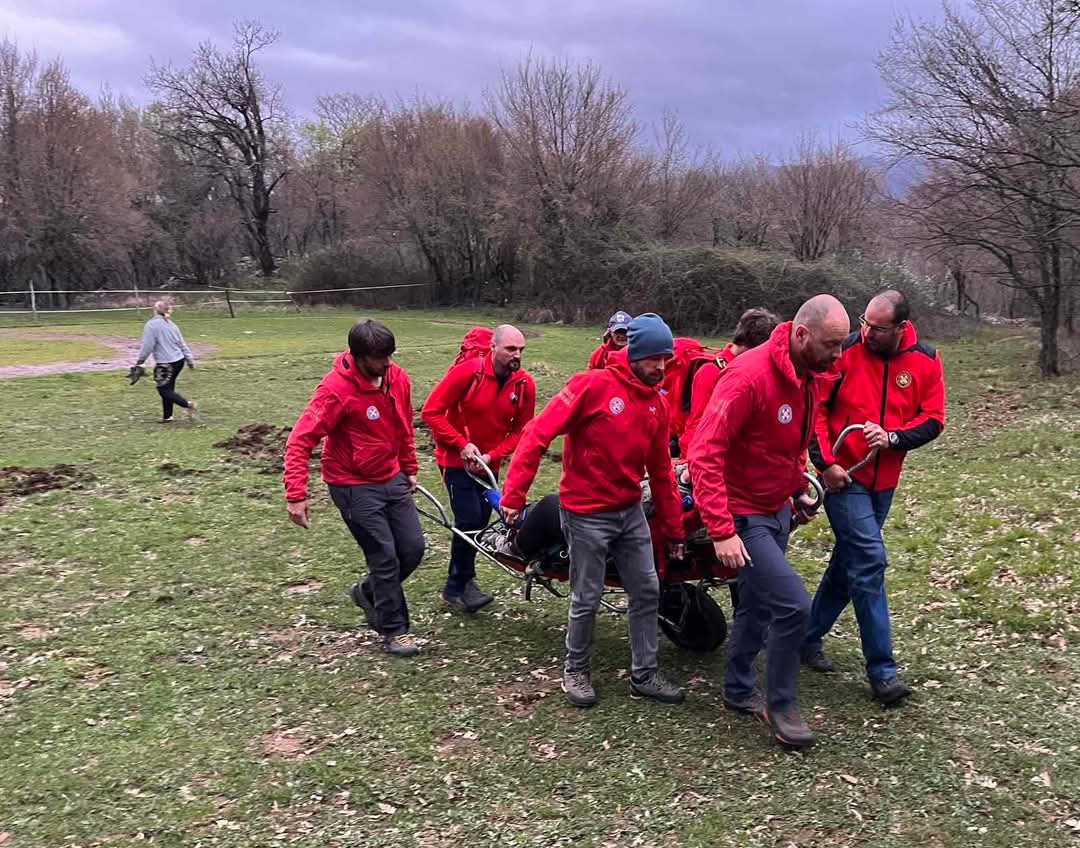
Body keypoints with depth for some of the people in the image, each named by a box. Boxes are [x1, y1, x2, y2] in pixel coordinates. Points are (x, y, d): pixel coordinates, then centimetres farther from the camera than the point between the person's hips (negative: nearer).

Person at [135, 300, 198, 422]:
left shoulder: (151, 325, -10)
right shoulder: (171, 324, 11)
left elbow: (147, 346, -13)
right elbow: (182, 343, 14)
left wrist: (139, 361, -3)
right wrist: (189, 358, 19)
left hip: (165, 363, -8)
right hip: (179, 360, 8)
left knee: (164, 390, -1)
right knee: (168, 388, 16)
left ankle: (189, 404, -16)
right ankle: (167, 416, 20)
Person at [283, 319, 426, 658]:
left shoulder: (398, 377, -3)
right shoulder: (337, 388, -23)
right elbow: (300, 440, -22)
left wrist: (410, 470, 19)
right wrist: (296, 495, -27)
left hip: (392, 479, 6)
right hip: (354, 486, -6)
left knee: (413, 548, 7)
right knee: (385, 557, -3)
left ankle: (369, 592, 34)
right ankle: (394, 630, 15)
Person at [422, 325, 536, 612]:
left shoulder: (525, 384, -9)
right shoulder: (467, 372, -21)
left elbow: (521, 430, -3)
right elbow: (432, 411, -18)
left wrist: (492, 455, -17)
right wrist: (462, 444, -22)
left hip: (488, 463, 5)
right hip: (457, 459, -5)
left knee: (481, 520, 12)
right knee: (469, 520, -12)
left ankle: (460, 581, 31)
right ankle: (457, 587, 4)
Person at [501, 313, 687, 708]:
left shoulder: (657, 404, 5)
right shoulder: (593, 385, -16)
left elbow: (661, 470, 12)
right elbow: (538, 433, -19)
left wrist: (674, 528, 14)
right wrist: (514, 494, -24)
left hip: (630, 511, 6)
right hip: (587, 514, -6)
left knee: (647, 592, 9)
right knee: (587, 600, 5)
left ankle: (644, 675, 23)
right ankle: (576, 671, 27)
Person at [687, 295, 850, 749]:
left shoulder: (807, 377, 1)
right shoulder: (749, 376, -26)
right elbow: (704, 454, -28)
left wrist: (799, 485, 10)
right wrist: (721, 531, -30)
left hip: (778, 510, 9)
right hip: (744, 516, -9)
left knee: (757, 606, 20)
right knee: (794, 605, -12)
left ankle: (739, 690, 38)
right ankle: (781, 706, 8)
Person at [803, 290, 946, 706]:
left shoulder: (925, 361, -2)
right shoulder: (845, 353, -12)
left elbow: (933, 420, -1)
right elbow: (814, 409, -9)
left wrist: (892, 438, -19)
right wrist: (825, 462, -14)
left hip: (884, 481, 5)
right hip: (843, 477, -5)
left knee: (849, 561, 14)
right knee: (869, 561, -11)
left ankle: (810, 638, 31)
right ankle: (882, 669, -4)